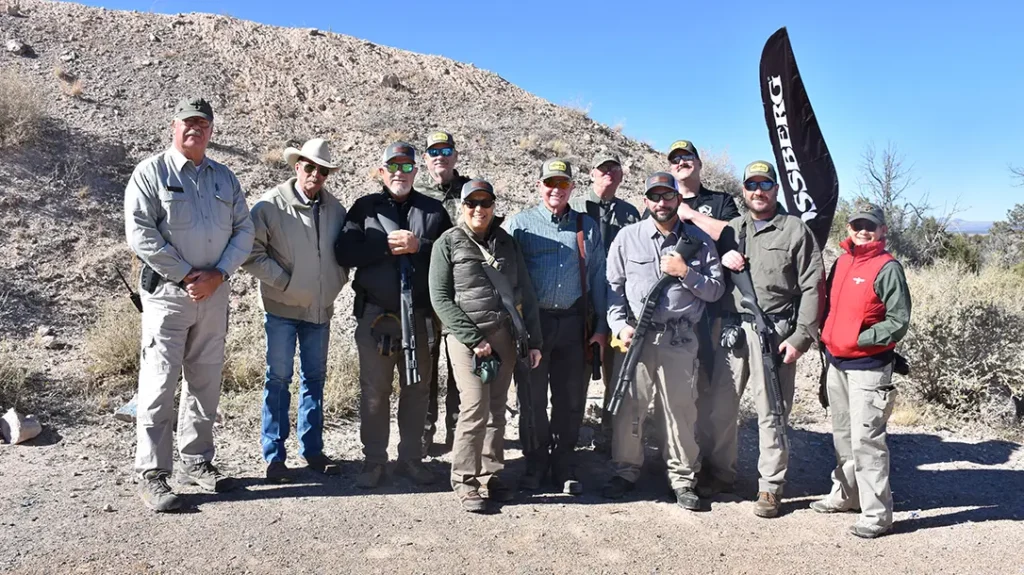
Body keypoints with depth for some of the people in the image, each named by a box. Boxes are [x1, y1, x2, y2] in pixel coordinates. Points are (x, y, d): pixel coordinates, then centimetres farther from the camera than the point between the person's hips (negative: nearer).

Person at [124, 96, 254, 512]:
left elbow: (244, 231, 9)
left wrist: (217, 274, -6)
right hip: (167, 291, -5)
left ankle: (196, 461, 24)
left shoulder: (224, 177, 13)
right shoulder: (151, 172, -1)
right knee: (160, 383, -5)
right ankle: (152, 474, 3)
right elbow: (140, 233, -10)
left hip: (214, 291, 5)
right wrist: (186, 274, -13)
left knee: (206, 381, 11)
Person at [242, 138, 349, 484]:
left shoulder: (335, 208, 5)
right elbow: (252, 254, -10)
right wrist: (284, 281, -13)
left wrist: (336, 282, 6)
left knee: (314, 378, 11)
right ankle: (274, 456, 11)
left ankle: (312, 451, 23)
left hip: (320, 308, 5)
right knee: (278, 379, 1)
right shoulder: (271, 205, -9)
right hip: (282, 306, -4)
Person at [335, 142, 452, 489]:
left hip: (420, 314, 1)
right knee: (374, 390, 5)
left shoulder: (433, 210, 9)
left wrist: (419, 247, -15)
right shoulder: (365, 207, 7)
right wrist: (386, 245, -15)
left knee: (417, 388, 9)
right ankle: (374, 460, 16)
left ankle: (411, 458, 21)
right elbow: (344, 252, -5)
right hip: (375, 314, -1)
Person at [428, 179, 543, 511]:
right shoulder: (448, 244, 0)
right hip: (466, 337, -4)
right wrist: (474, 339, -12)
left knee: (496, 409, 7)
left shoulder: (506, 242, 12)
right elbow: (440, 298, -6)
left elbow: (525, 293, 13)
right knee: (475, 407, -10)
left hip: (504, 335, 4)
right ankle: (465, 482, 4)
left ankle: (490, 477, 19)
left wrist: (534, 340, 7)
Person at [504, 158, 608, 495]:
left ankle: (564, 467, 22)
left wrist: (601, 326, 5)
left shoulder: (587, 226, 11)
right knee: (532, 399, 7)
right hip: (531, 322, -1)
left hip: (573, 324, 2)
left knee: (571, 400, 8)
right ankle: (535, 465, 22)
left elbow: (597, 277, 10)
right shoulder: (519, 224, 4)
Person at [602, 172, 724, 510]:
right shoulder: (628, 237, 7)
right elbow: (613, 286, 7)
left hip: (679, 339, 0)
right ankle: (626, 471, 21)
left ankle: (683, 479, 19)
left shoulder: (699, 241, 8)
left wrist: (685, 272, -8)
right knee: (629, 406, 4)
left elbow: (716, 291, 7)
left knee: (681, 409, 4)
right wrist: (620, 326, -5)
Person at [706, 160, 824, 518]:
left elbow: (812, 288, -1)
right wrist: (721, 260, -1)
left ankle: (770, 487, 12)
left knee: (770, 412, 0)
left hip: (774, 333, -4)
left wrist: (801, 338, -9)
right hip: (731, 330, 4)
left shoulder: (796, 230, 4)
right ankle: (720, 474, 25)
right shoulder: (730, 230, 18)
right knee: (719, 407, 7)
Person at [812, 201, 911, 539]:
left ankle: (877, 515, 1)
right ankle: (844, 495, 34)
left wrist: (859, 340, -18)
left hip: (868, 367, -7)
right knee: (842, 435, 19)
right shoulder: (842, 261, 9)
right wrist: (825, 336, 8)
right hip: (836, 363, 7)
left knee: (866, 440, -8)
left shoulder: (888, 268, -11)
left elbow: (898, 322, -15)